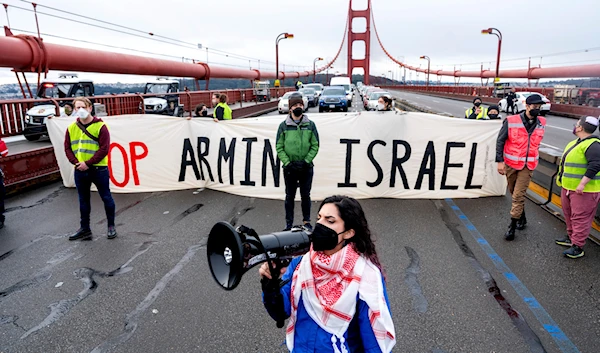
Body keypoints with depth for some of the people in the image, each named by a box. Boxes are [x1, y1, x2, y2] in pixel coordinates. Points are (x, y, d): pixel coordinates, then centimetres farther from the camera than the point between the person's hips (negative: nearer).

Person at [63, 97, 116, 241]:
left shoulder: (100, 126, -8)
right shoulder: (71, 128, 8)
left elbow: (104, 148, -14)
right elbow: (67, 148, 7)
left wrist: (88, 163, -17)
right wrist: (76, 162, -10)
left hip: (98, 169, -4)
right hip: (80, 171, 5)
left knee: (106, 197, 5)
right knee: (83, 200, 13)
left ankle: (111, 226, 19)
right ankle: (84, 229, 23)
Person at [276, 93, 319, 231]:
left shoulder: (310, 125, 2)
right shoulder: (284, 125, 0)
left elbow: (315, 146, 1)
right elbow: (279, 147, -1)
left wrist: (306, 161, -10)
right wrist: (287, 163, -12)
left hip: (306, 167, 1)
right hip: (289, 168, 0)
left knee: (306, 195, 10)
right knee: (290, 196, 8)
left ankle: (307, 222, 24)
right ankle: (289, 223, 19)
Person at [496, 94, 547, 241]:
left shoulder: (541, 123, 1)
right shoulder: (511, 121, -10)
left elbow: (536, 142, 16)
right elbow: (500, 141, -7)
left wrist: (533, 158, 16)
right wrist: (500, 161, -10)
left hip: (528, 166, 1)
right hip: (511, 164, -1)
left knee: (518, 195, -4)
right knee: (514, 192, 14)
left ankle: (512, 226, 3)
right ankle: (522, 217, 37)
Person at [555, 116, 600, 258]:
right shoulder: (576, 142, 13)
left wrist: (582, 184, -29)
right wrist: (561, 178, 25)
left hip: (584, 191, -10)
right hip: (568, 188, 10)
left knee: (580, 218, -5)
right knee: (569, 214, 20)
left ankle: (578, 247, 1)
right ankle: (571, 237, 35)